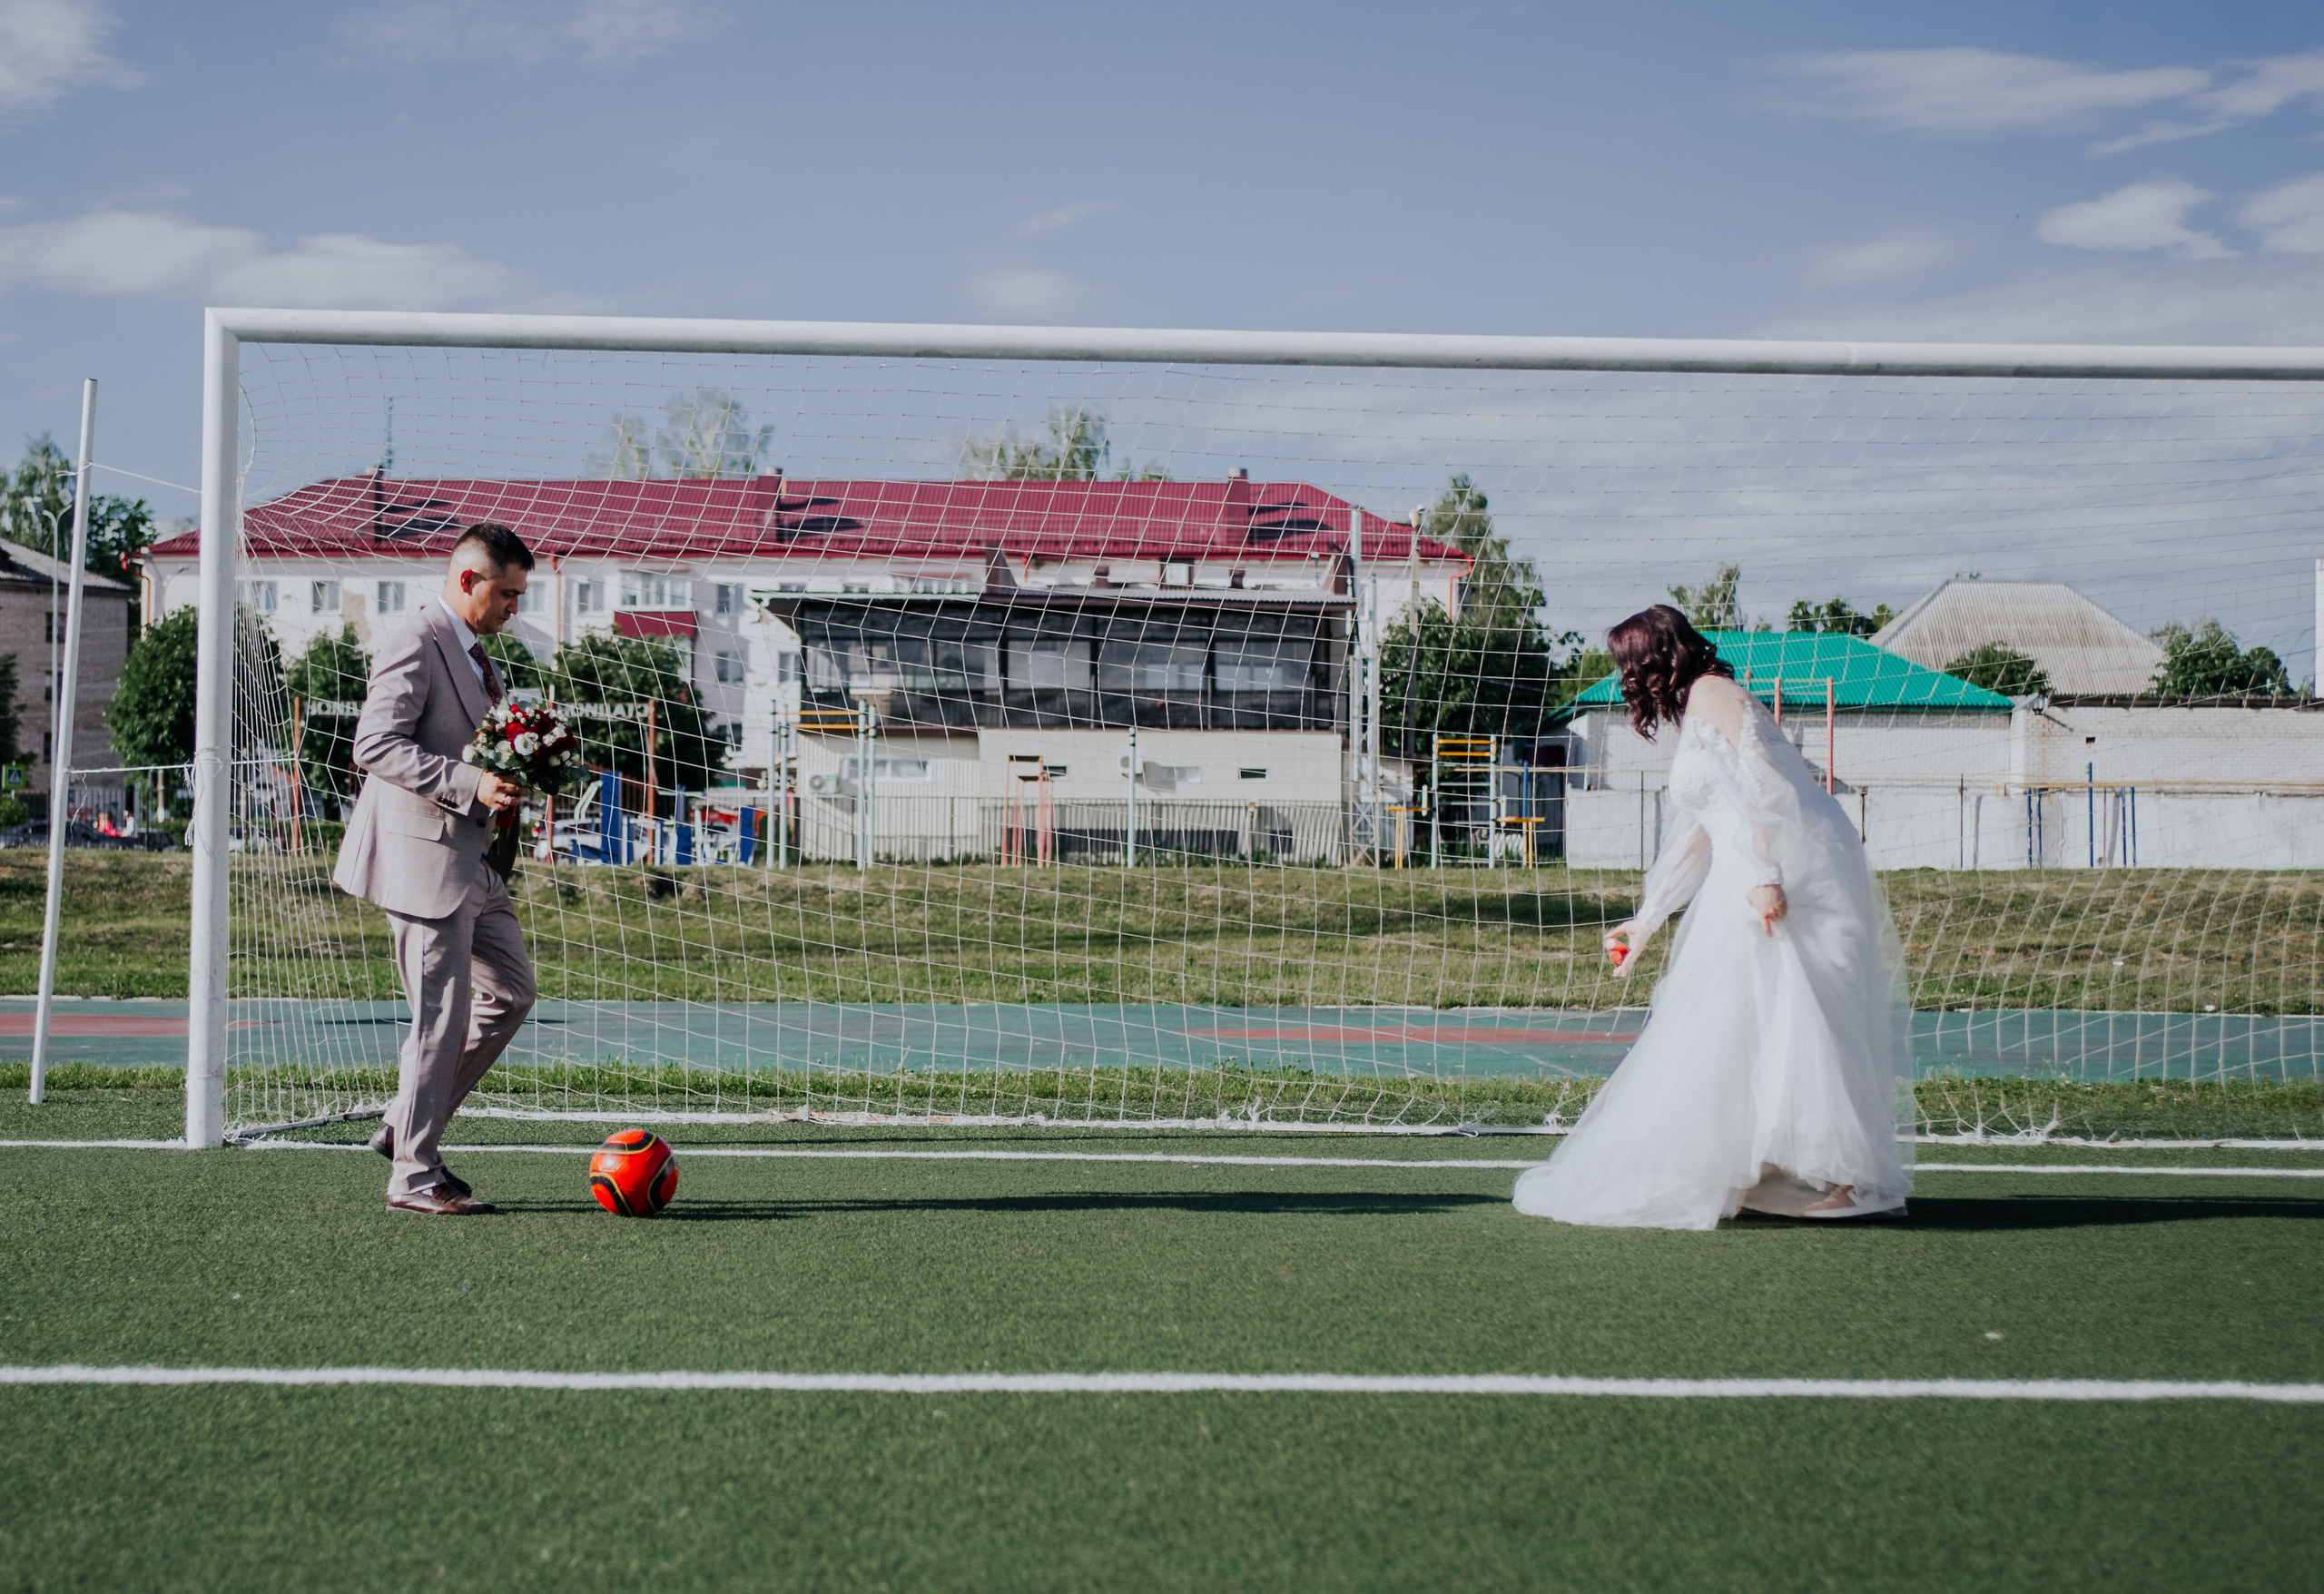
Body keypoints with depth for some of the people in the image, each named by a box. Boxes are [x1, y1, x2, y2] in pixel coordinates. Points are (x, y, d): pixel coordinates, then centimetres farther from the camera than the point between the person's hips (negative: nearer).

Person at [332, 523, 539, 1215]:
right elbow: (376, 744, -21)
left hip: (473, 860, 10)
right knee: (441, 1015, -6)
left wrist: (513, 777, 9)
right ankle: (413, 1175, 4)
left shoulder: (475, 656, 19)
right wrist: (470, 784, -28)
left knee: (511, 992, 14)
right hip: (425, 854, -10)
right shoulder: (415, 646, -13)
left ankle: (409, 1125, 21)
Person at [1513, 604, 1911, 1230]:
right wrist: (1647, 919, 33)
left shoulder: (1712, 695, -4)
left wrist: (1763, 875, -27)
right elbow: (1694, 832, 30)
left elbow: (1759, 781, -18)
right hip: (1750, 880, 10)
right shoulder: (1691, 720, 25)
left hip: (1789, 872, -10)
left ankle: (1839, 1176, -9)